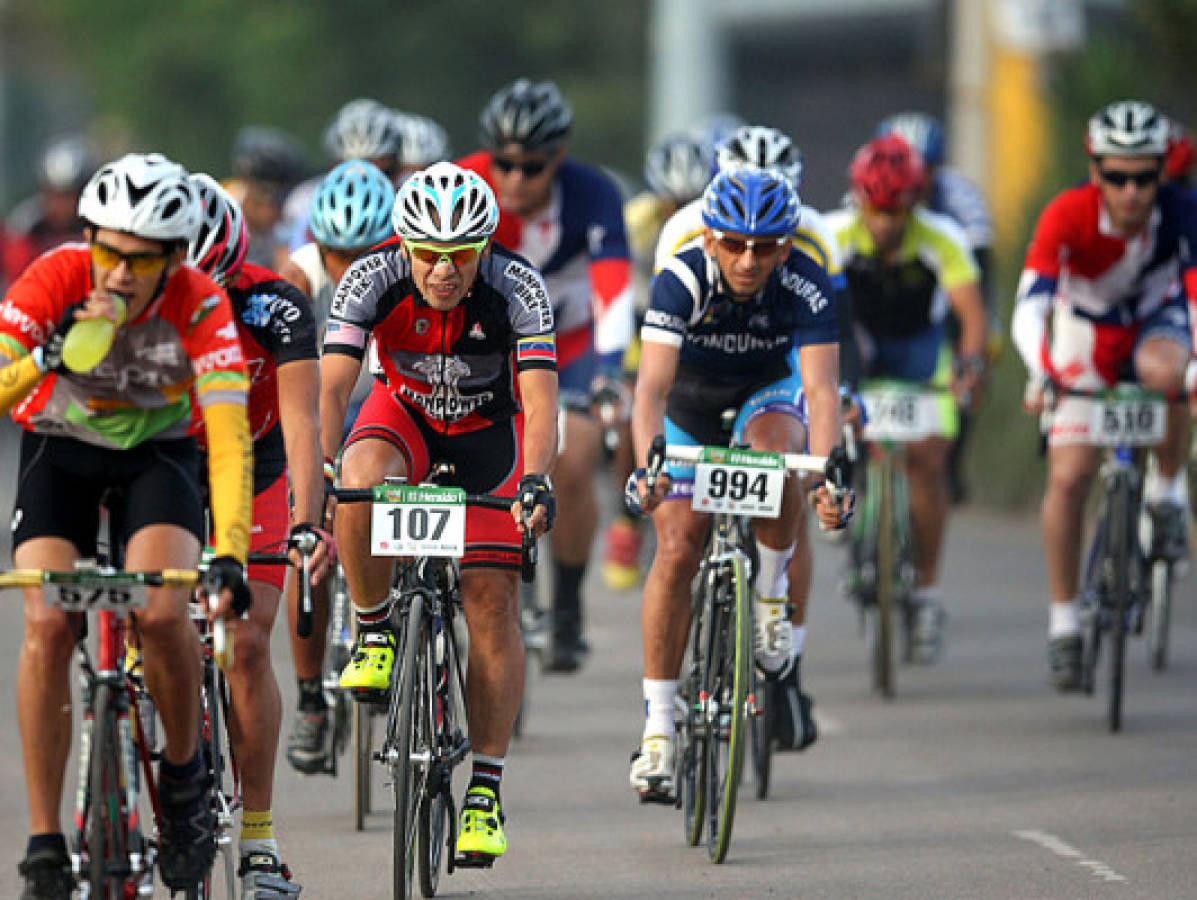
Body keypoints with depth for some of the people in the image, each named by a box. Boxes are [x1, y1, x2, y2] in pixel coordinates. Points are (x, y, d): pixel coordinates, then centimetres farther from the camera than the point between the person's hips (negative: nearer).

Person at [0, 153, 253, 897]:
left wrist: (230, 556, -44)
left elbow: (229, 435, -34)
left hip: (159, 452, -1)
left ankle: (185, 774, 2)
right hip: (60, 448, 1)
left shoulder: (200, 304, -28)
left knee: (162, 612, -27)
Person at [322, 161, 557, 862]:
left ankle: (487, 791, -3)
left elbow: (540, 398, -37)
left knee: (492, 599, -9)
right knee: (361, 481, -35)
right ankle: (374, 631, -10)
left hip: (490, 430, -1)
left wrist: (535, 478, -54)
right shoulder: (371, 280, -28)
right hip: (405, 414, 1)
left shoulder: (517, 287, -30)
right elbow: (333, 385, -34)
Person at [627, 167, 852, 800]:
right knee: (677, 550, -14)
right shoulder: (683, 280, -32)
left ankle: (772, 596, -11)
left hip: (767, 394, 0)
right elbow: (652, 385, -41)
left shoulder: (806, 288, -30)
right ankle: (658, 729, -7)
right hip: (690, 403, 0)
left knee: (776, 446, -36)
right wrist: (647, 467, -59)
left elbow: (821, 389, -39)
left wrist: (828, 476, -56)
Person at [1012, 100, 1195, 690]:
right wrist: (1040, 375, -55)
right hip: (1087, 336, 0)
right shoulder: (1068, 215, -30)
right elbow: (1030, 306, -37)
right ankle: (1063, 623, 4)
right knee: (1068, 477, -11)